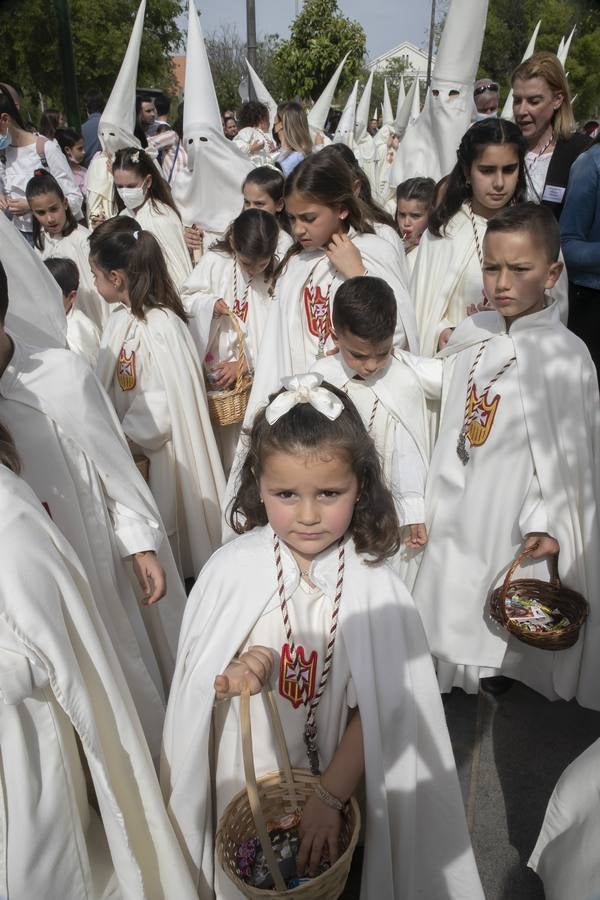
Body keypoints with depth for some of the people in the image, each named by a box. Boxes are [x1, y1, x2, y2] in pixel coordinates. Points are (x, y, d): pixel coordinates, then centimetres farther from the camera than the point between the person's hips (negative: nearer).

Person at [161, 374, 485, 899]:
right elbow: (193, 676, -7)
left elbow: (377, 710, -14)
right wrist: (228, 676, -26)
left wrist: (330, 796, -14)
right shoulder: (231, 570, -18)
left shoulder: (375, 587, -20)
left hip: (337, 774, -1)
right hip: (243, 773, 1)